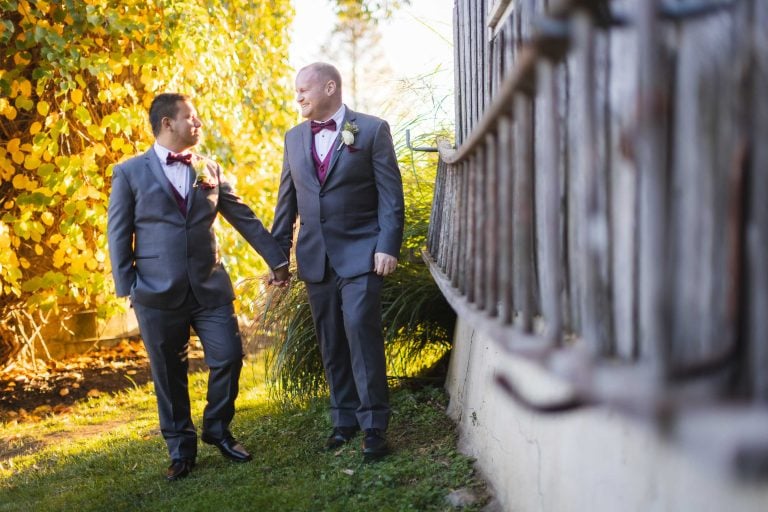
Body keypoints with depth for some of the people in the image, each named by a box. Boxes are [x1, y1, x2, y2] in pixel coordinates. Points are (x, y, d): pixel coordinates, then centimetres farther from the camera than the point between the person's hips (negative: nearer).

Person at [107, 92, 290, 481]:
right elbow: (119, 234, 0)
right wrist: (127, 288, -5)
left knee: (228, 357, 0)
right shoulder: (130, 173, 0)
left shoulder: (209, 170, 10)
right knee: (169, 374, 6)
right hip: (158, 292, -3)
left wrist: (276, 258, 14)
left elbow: (244, 218, 13)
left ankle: (217, 430, 24)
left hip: (209, 286, 3)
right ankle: (180, 449, 22)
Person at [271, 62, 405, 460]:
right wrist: (279, 249, 12)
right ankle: (344, 421, 18)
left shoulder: (372, 130, -1)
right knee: (331, 342, 8)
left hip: (360, 253, -5)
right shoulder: (294, 137, 13)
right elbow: (287, 199, 17)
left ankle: (374, 425, -7)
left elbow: (391, 193, -5)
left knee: (361, 330, -14)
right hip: (315, 256, 5)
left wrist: (388, 246, -14)